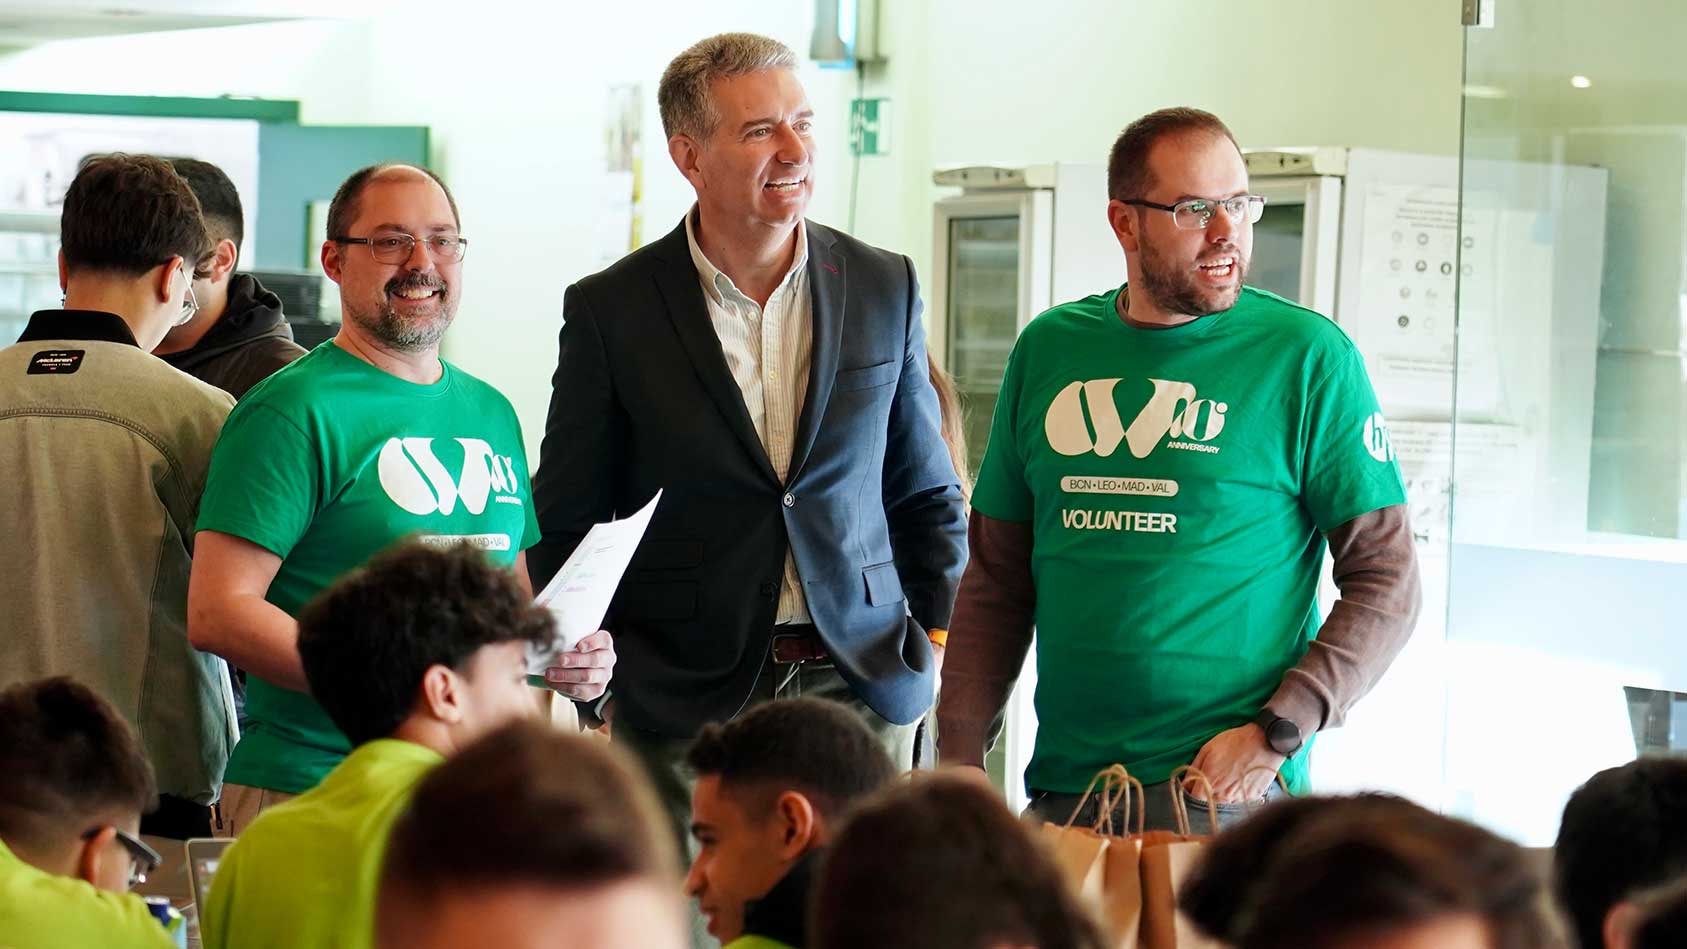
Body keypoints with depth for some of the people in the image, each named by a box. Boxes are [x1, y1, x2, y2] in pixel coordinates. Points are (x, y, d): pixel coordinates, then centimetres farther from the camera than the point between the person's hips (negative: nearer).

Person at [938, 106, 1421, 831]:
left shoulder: (1308, 357, -4)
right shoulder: (1049, 349, 9)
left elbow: (1387, 586, -5)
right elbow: (997, 577, 12)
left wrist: (1275, 733, -14)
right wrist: (959, 759, 4)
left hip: (1230, 797, -4)